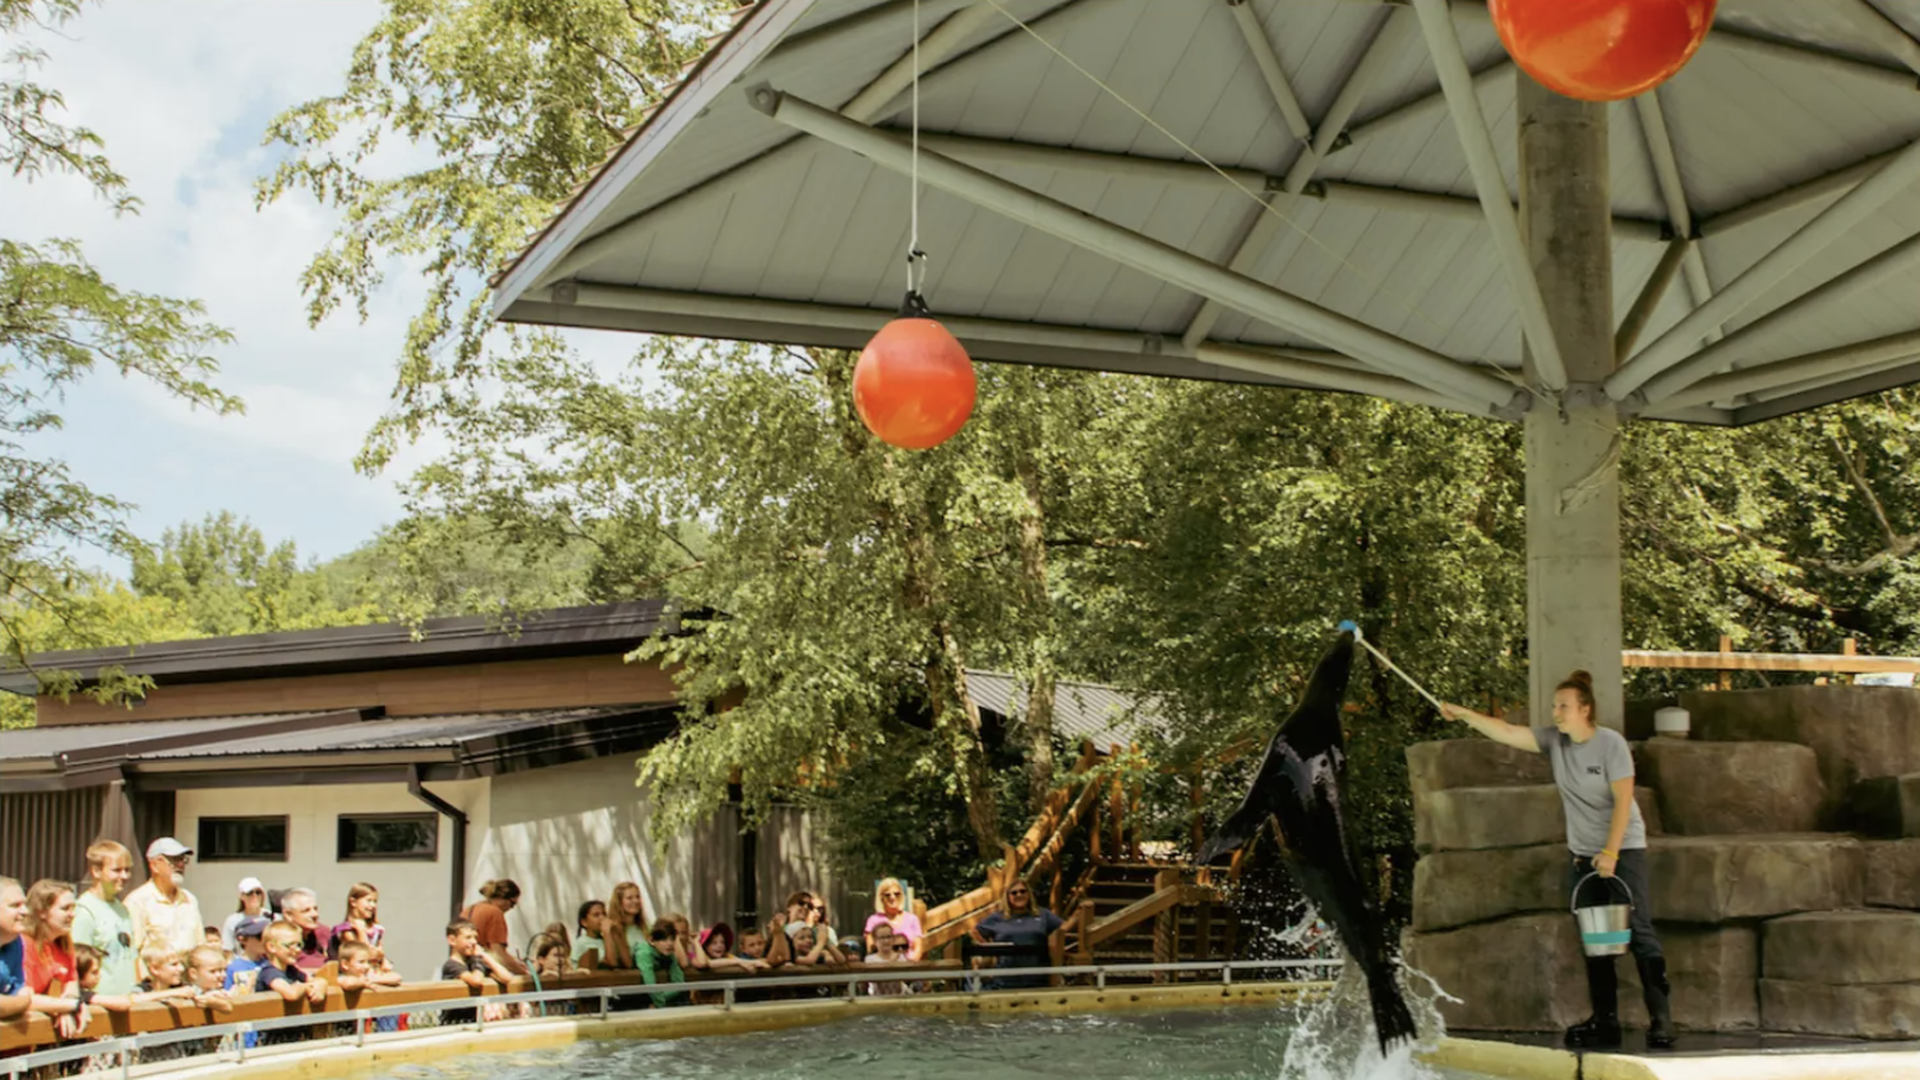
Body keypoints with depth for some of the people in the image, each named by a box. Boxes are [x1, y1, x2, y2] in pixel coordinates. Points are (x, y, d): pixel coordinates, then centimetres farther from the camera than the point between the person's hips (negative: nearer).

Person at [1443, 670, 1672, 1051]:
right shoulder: (1553, 740, 0)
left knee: (1639, 934, -9)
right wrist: (1465, 715, -13)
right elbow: (1506, 733, -3)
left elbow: (1623, 800, -17)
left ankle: (1661, 1022, -6)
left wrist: (1610, 853, -20)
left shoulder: (1611, 743, -14)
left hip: (1623, 850, -6)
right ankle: (1605, 1023, 10)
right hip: (1582, 854, 6)